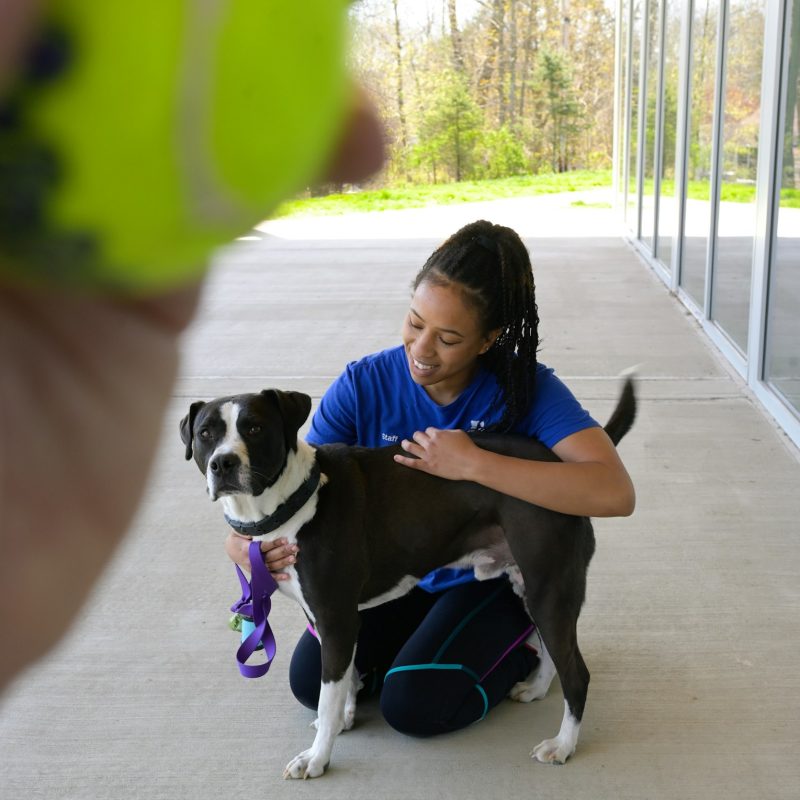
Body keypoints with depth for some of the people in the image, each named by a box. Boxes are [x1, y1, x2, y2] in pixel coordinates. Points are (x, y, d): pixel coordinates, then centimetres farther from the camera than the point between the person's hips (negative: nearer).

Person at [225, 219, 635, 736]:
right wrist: (249, 542, -42)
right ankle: (422, 634, 17)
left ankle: (521, 644, 9)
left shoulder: (527, 389, -26)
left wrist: (473, 464, -43)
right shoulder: (364, 384, -18)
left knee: (415, 705, -19)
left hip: (489, 579, -3)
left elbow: (616, 494, -40)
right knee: (313, 682, -9)